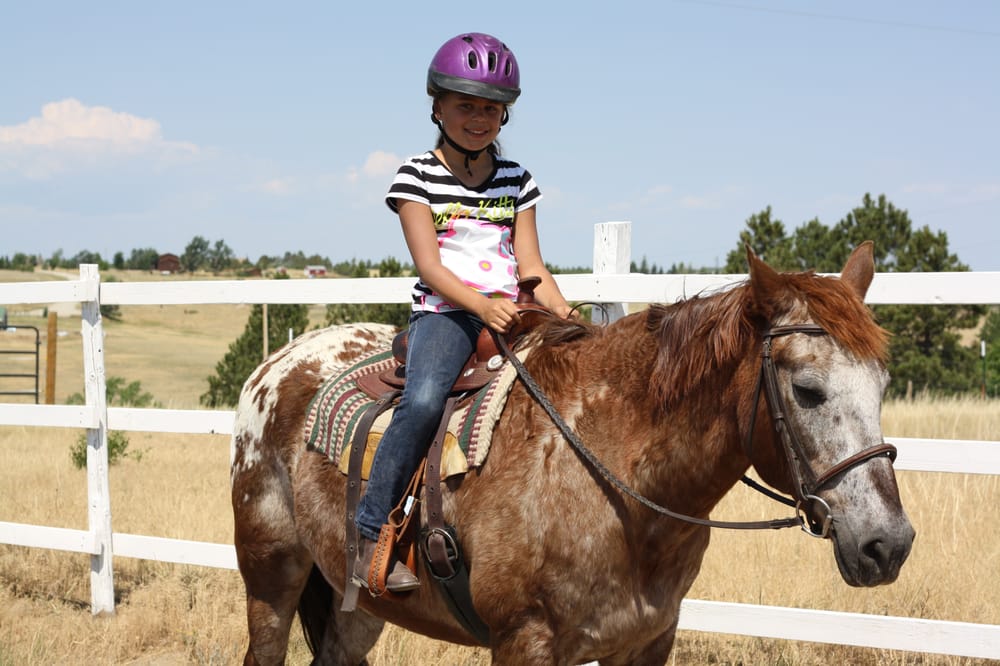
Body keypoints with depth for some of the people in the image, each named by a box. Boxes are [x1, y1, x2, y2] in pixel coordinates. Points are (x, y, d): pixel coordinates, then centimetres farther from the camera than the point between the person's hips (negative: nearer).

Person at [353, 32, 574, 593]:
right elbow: (429, 264, -7)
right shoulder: (417, 176, 4)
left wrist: (561, 309, -10)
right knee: (424, 400, -33)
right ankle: (373, 539, -28)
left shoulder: (517, 180, 16)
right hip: (444, 312, -4)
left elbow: (530, 263, 11)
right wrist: (482, 305, -24)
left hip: (510, 314, 4)